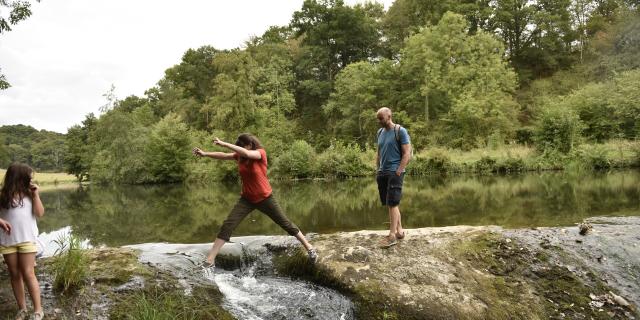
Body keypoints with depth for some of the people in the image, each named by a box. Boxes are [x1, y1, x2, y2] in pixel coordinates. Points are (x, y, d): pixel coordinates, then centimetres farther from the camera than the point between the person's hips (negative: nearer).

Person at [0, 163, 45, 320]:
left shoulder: (29, 194, 1)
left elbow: (40, 214, -3)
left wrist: (36, 195, -8)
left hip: (27, 239, -1)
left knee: (28, 274, -3)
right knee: (14, 274, 8)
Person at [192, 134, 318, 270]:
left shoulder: (261, 153, -17)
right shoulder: (240, 156, -1)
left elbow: (246, 153, -36)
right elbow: (223, 156, -8)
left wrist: (224, 144, -37)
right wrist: (204, 153, -21)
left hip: (265, 198, -4)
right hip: (247, 199, 4)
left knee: (285, 223, 7)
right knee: (227, 226, -9)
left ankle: (309, 247, 23)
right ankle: (210, 259, -8)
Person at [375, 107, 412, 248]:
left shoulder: (400, 131, -6)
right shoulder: (380, 132, 14)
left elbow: (407, 154, -10)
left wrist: (397, 172, -15)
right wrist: (378, 170, 10)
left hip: (394, 173, -7)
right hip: (382, 173, 7)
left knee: (392, 203, -8)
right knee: (391, 204, 9)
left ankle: (392, 235, -5)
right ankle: (399, 231, 17)